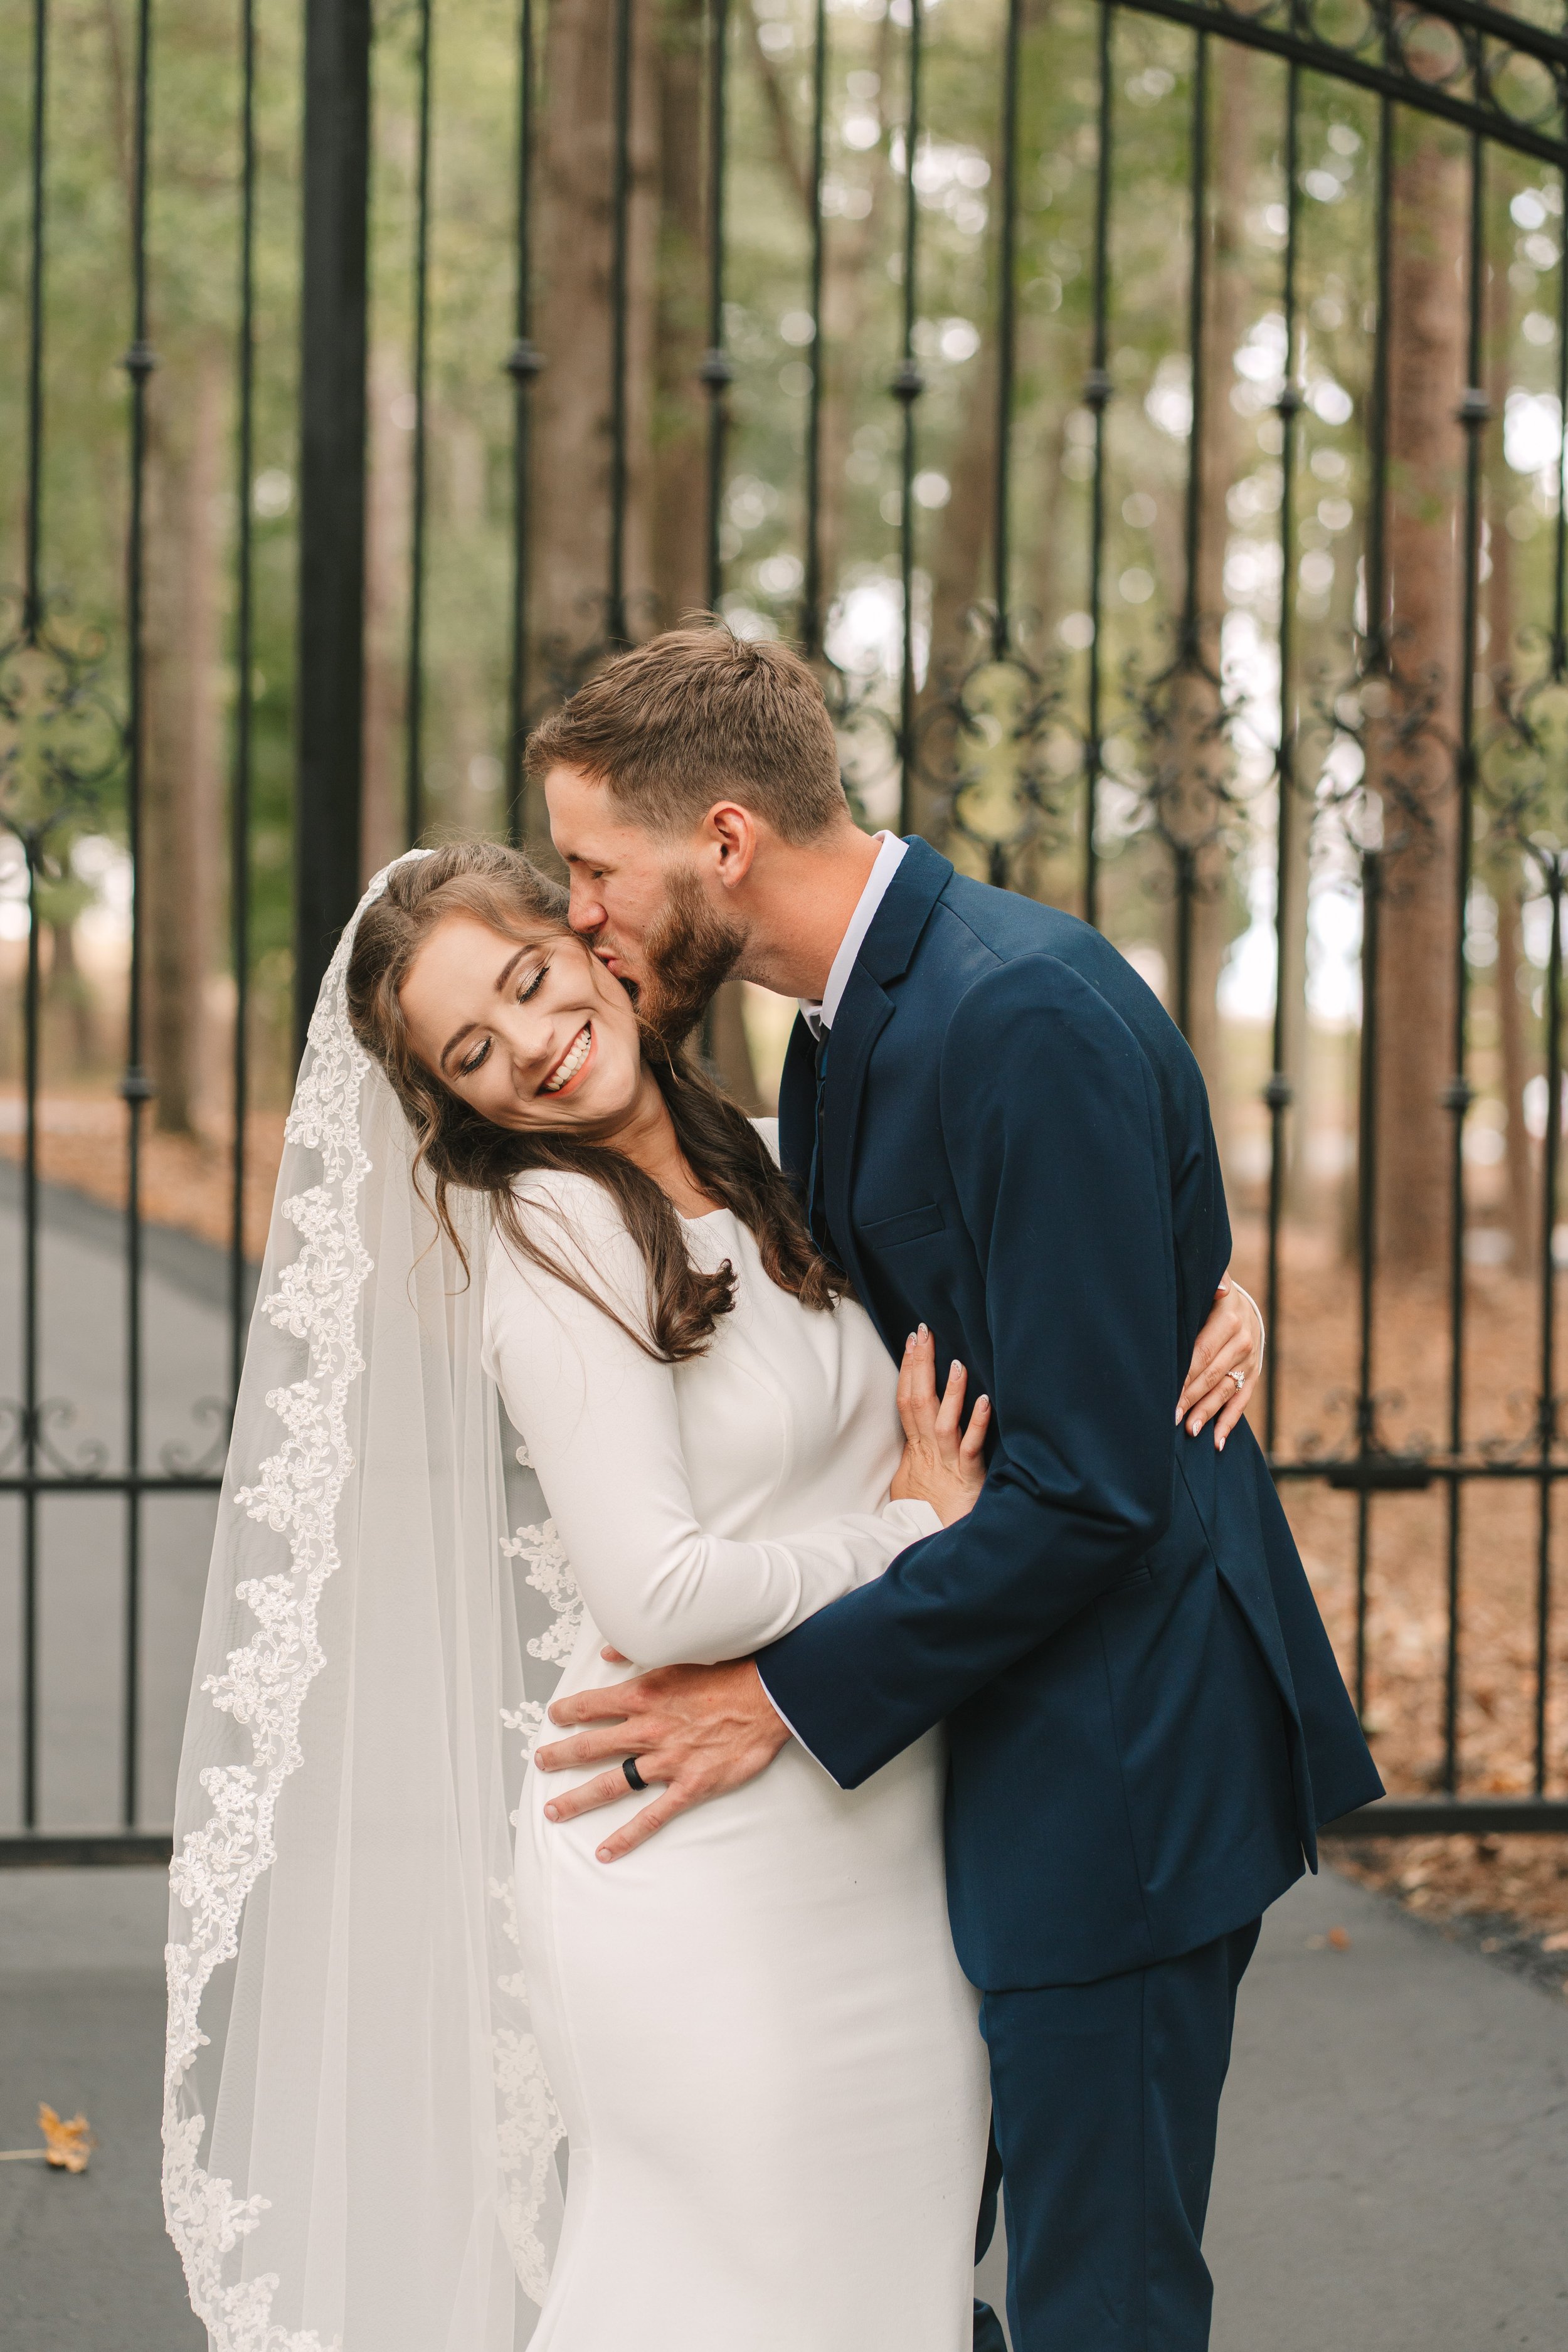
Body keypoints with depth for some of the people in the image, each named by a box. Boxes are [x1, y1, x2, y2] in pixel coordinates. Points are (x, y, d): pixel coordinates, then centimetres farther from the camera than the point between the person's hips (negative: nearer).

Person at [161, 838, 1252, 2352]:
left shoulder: (762, 1177, 9)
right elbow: (659, 1596, -22)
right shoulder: (557, 1235, -14)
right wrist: (913, 1535, -9)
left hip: (864, 1856, 7)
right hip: (711, 1880, -7)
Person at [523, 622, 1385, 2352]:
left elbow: (1089, 1489, -25)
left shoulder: (1025, 1018, -23)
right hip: (993, 1735, 10)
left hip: (1118, 1750, -10)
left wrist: (793, 1694, -19)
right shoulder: (851, 1018, 8)